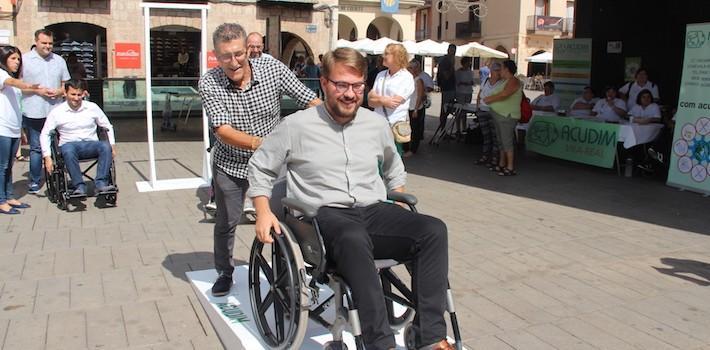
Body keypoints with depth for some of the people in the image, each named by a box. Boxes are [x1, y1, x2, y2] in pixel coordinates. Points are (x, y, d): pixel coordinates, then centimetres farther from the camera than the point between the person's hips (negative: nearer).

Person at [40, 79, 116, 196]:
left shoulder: (92, 107, 5)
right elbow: (44, 134, 4)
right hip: (69, 145, -1)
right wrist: (47, 157, -6)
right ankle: (79, 186, -34)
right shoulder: (57, 112, 1)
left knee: (105, 146, -32)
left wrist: (112, 145, 1)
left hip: (91, 144, 1)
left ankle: (101, 183, -36)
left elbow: (108, 127, 14)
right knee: (68, 150, -38)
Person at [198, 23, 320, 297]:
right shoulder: (209, 83, -19)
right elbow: (223, 130, -29)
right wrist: (259, 143, -47)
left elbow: (313, 102, -14)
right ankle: (224, 273, 39)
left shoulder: (273, 68, -17)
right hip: (230, 164, 0)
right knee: (226, 223, 14)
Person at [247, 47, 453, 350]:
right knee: (355, 239, -41)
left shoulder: (377, 124, 14)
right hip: (325, 214, -4)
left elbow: (394, 169, 31)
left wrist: (399, 209, 20)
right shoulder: (297, 125, 2)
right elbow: (259, 167, 12)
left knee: (433, 230, -23)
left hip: (374, 211, 5)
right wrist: (263, 212, -1)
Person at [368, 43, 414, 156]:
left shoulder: (407, 78, -4)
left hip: (395, 126, -5)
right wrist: (384, 100, -11)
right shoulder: (381, 75, 13)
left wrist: (375, 97, -3)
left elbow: (393, 103, -14)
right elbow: (370, 102, 7)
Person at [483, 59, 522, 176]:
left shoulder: (513, 82, -15)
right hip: (498, 115, 10)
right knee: (501, 141, 15)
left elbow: (504, 94, -28)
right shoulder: (504, 81, 16)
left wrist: (490, 99, -17)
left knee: (507, 141, -8)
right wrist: (490, 98, 7)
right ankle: (501, 165, 24)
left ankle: (510, 168, -4)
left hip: (507, 116, -10)